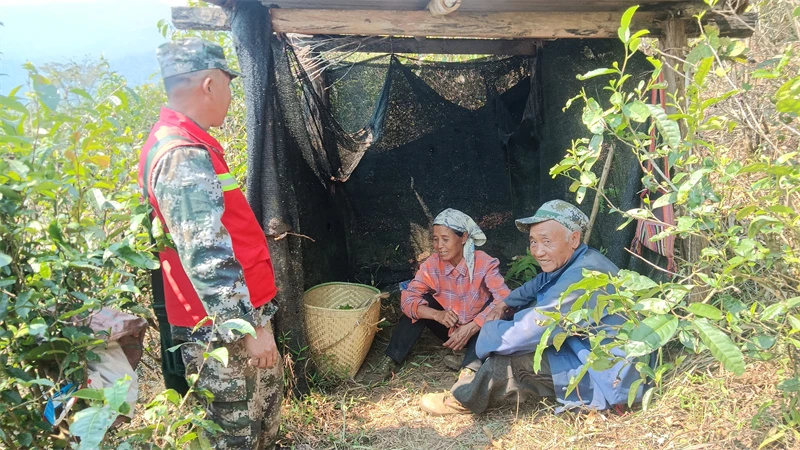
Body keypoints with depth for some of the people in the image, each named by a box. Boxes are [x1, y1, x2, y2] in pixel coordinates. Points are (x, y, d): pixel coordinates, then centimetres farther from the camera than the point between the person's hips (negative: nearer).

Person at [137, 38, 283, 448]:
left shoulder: (186, 144, 11)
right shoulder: (183, 156, -24)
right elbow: (207, 258, -29)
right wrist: (249, 327, -25)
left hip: (237, 317, 10)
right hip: (221, 330, -10)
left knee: (269, 388, 26)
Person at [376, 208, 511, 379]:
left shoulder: (484, 263, -23)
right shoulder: (431, 265, -14)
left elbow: (504, 299, -33)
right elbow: (407, 298, -19)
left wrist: (469, 329, -40)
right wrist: (437, 315, -37)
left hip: (479, 332, -2)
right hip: (450, 330, 3)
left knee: (493, 302, -30)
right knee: (423, 302, -19)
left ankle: (472, 365, -39)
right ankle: (393, 357, -16)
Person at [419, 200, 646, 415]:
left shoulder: (584, 277, -30)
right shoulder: (571, 263, 2)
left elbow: (527, 333, -30)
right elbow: (538, 284, 24)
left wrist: (489, 330, -10)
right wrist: (505, 303, 8)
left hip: (608, 380, -10)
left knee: (511, 355, -16)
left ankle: (464, 400, 7)